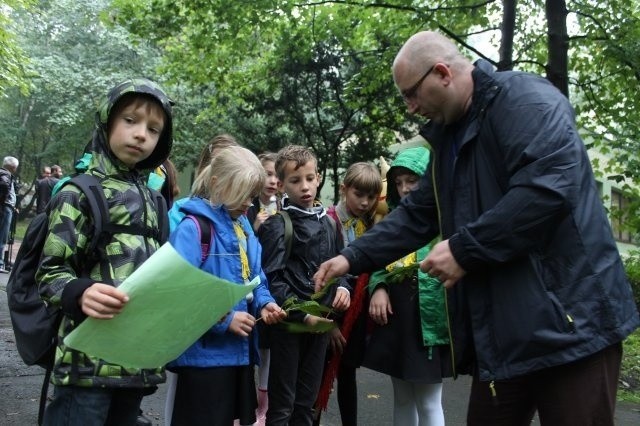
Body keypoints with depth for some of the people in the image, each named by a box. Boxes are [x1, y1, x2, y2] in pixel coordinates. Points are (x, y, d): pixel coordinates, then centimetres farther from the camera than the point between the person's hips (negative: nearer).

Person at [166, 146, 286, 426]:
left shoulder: (244, 228, 12)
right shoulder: (193, 227, -16)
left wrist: (264, 304, -3)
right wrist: (225, 319, -22)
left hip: (240, 350, 8)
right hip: (204, 353, -8)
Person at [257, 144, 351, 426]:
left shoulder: (327, 223, 9)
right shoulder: (277, 226, -9)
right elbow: (272, 281, -14)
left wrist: (342, 287, -2)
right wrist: (301, 314, -18)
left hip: (320, 320, 5)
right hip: (288, 322, -5)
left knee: (307, 402, 16)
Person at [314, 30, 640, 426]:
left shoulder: (526, 99, -12)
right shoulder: (449, 135, 16)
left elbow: (549, 189, -27)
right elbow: (417, 215, 19)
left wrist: (464, 249, -20)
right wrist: (353, 258, 10)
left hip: (569, 319, -8)